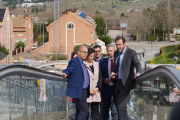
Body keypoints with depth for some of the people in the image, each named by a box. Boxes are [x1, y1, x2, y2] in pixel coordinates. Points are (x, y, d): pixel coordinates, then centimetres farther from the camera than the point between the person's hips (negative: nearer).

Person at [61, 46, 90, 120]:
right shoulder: (74, 62, -10)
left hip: (84, 91, 9)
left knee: (79, 112, 12)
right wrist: (65, 74, -48)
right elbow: (69, 69, -27)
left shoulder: (84, 63, 17)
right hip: (78, 91, -9)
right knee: (85, 110, -13)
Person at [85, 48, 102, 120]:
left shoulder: (96, 64, 13)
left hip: (96, 91, 4)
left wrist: (97, 88, -3)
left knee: (94, 109, 5)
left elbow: (100, 77, 11)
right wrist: (88, 90, -9)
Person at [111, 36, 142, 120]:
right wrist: (113, 73, -2)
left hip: (126, 83, -7)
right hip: (117, 82, 7)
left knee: (121, 105, -15)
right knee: (118, 106, 12)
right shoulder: (116, 53, 13)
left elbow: (137, 64, -19)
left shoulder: (131, 53, -8)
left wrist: (138, 73, -40)